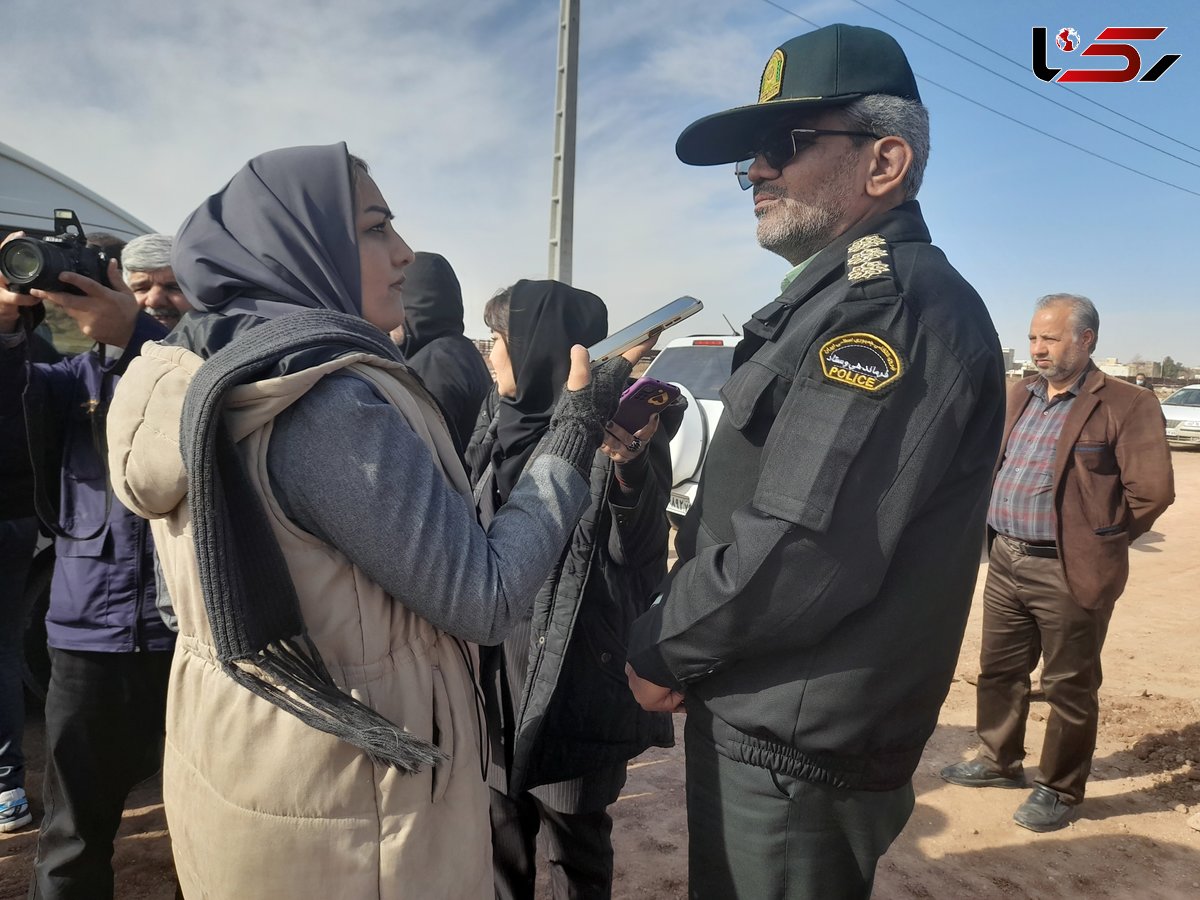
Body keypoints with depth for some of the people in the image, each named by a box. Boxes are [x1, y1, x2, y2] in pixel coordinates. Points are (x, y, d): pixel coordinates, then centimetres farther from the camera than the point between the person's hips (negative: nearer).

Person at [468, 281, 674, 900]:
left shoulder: (621, 428, -14)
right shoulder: (508, 428, 7)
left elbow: (638, 551, -23)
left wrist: (628, 471, -42)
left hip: (580, 679, -6)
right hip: (502, 670, 7)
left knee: (573, 839, 12)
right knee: (502, 826, 21)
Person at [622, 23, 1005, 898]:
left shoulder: (897, 304, -21)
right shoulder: (840, 302, 13)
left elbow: (801, 552, -28)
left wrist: (661, 647, -14)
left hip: (795, 748, -9)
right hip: (768, 724, 9)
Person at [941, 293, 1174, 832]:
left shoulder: (1126, 406, -11)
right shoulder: (1020, 396, 11)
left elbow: (1152, 491, -13)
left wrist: (1099, 544, -4)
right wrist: (996, 533, 11)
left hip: (1069, 574, -7)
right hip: (1005, 563, 7)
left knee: (1069, 687, 8)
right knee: (998, 670, 18)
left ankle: (1059, 790, 25)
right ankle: (999, 762, 37)